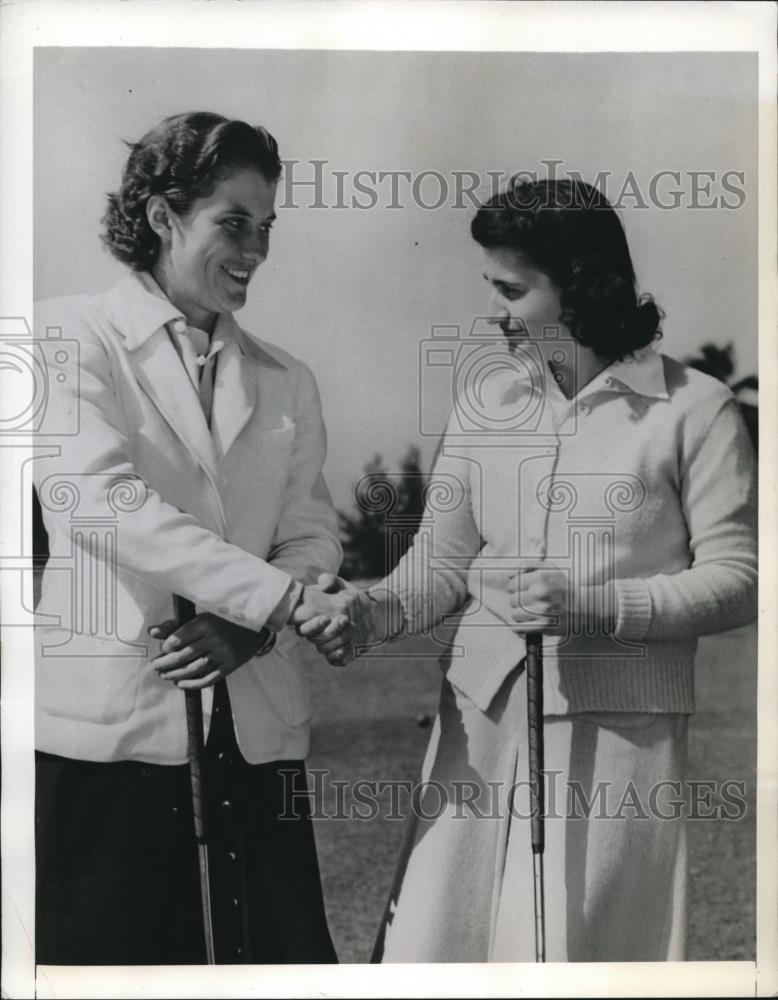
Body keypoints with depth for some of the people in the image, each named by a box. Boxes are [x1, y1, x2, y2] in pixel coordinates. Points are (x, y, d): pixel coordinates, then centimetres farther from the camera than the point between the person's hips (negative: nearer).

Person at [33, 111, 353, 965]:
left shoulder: (286, 383, 17)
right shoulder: (72, 336, 1)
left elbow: (312, 536, 10)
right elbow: (97, 499, -14)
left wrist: (246, 630, -12)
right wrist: (280, 598, -19)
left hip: (255, 727, 4)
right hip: (107, 724, -4)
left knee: (289, 956, 4)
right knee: (107, 955, -1)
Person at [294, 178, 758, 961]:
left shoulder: (692, 408, -2)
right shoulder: (487, 392, 9)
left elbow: (736, 577, -4)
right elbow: (444, 557, 8)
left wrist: (594, 607, -16)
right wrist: (373, 612, -11)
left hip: (614, 728, -3)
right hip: (479, 719, 3)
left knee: (573, 951, -2)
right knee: (431, 943, 0)